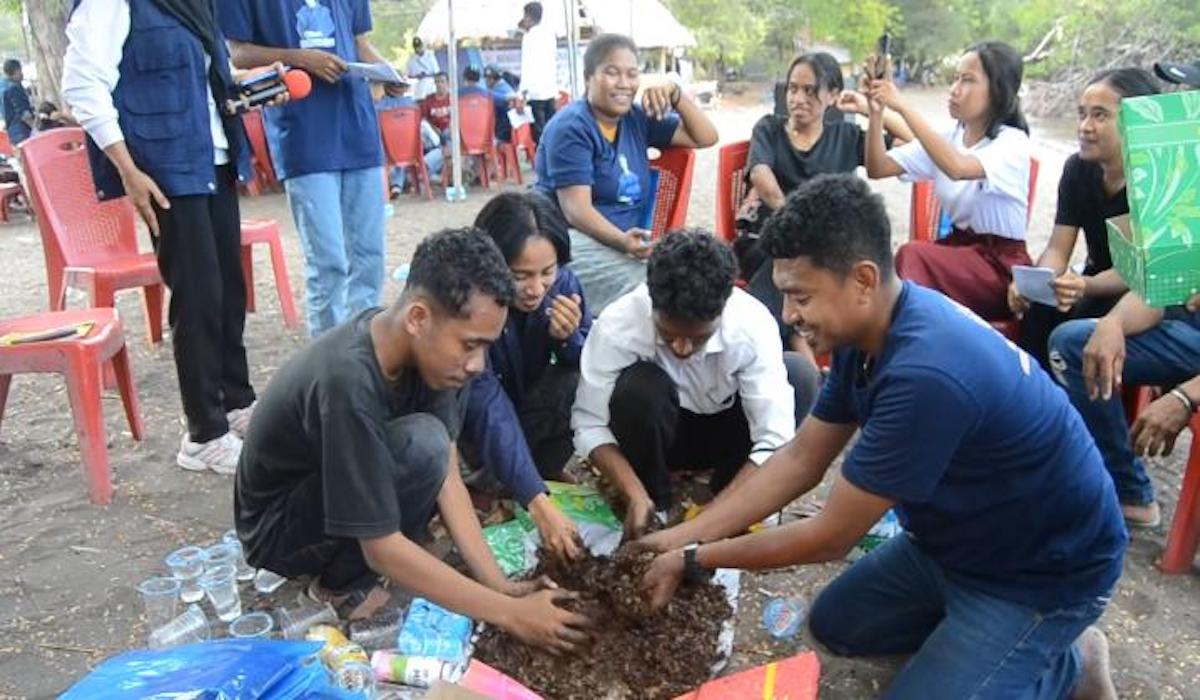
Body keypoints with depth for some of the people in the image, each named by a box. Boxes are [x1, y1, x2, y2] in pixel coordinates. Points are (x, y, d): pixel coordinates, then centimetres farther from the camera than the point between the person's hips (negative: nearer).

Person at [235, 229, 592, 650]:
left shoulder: (419, 344, -15)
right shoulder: (347, 384, -37)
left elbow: (446, 474, -12)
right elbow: (383, 550, -32)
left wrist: (501, 586, -17)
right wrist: (509, 613, -28)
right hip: (279, 527, -7)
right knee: (422, 445, -31)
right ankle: (342, 581, -6)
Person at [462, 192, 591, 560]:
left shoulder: (561, 282, -19)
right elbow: (489, 412, -37)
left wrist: (568, 338, -31)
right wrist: (538, 503, -44)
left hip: (526, 402, 3)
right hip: (470, 425, -3)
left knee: (586, 383, -25)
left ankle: (545, 468, -4)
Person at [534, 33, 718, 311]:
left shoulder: (637, 119, 12)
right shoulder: (571, 128, -9)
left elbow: (705, 137, 15)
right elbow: (576, 209, -19)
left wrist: (676, 95, -1)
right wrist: (622, 241, -36)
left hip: (628, 238, 7)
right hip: (576, 239, -6)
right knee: (642, 293, -32)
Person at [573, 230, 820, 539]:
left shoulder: (753, 325, -30)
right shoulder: (616, 325, -31)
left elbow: (776, 441, -31)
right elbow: (589, 424, -23)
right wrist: (635, 496, -35)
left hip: (725, 433, 1)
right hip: (658, 435, -1)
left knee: (800, 375, -26)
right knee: (637, 386, -35)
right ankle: (655, 507, -8)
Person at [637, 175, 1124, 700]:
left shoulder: (925, 376, -39)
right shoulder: (868, 329, -10)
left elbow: (831, 537, -27)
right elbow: (801, 459, -1)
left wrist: (694, 559, -16)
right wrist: (684, 535, -8)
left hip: (1045, 568, -8)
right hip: (960, 535, 8)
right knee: (834, 626, 15)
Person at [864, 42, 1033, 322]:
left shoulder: (1013, 142, -10)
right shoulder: (945, 138, 6)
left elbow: (958, 168, -32)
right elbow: (877, 169, -2)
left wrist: (903, 107, -31)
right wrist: (876, 112, -17)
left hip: (1000, 264, -5)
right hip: (956, 249, 5)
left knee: (912, 255, -32)